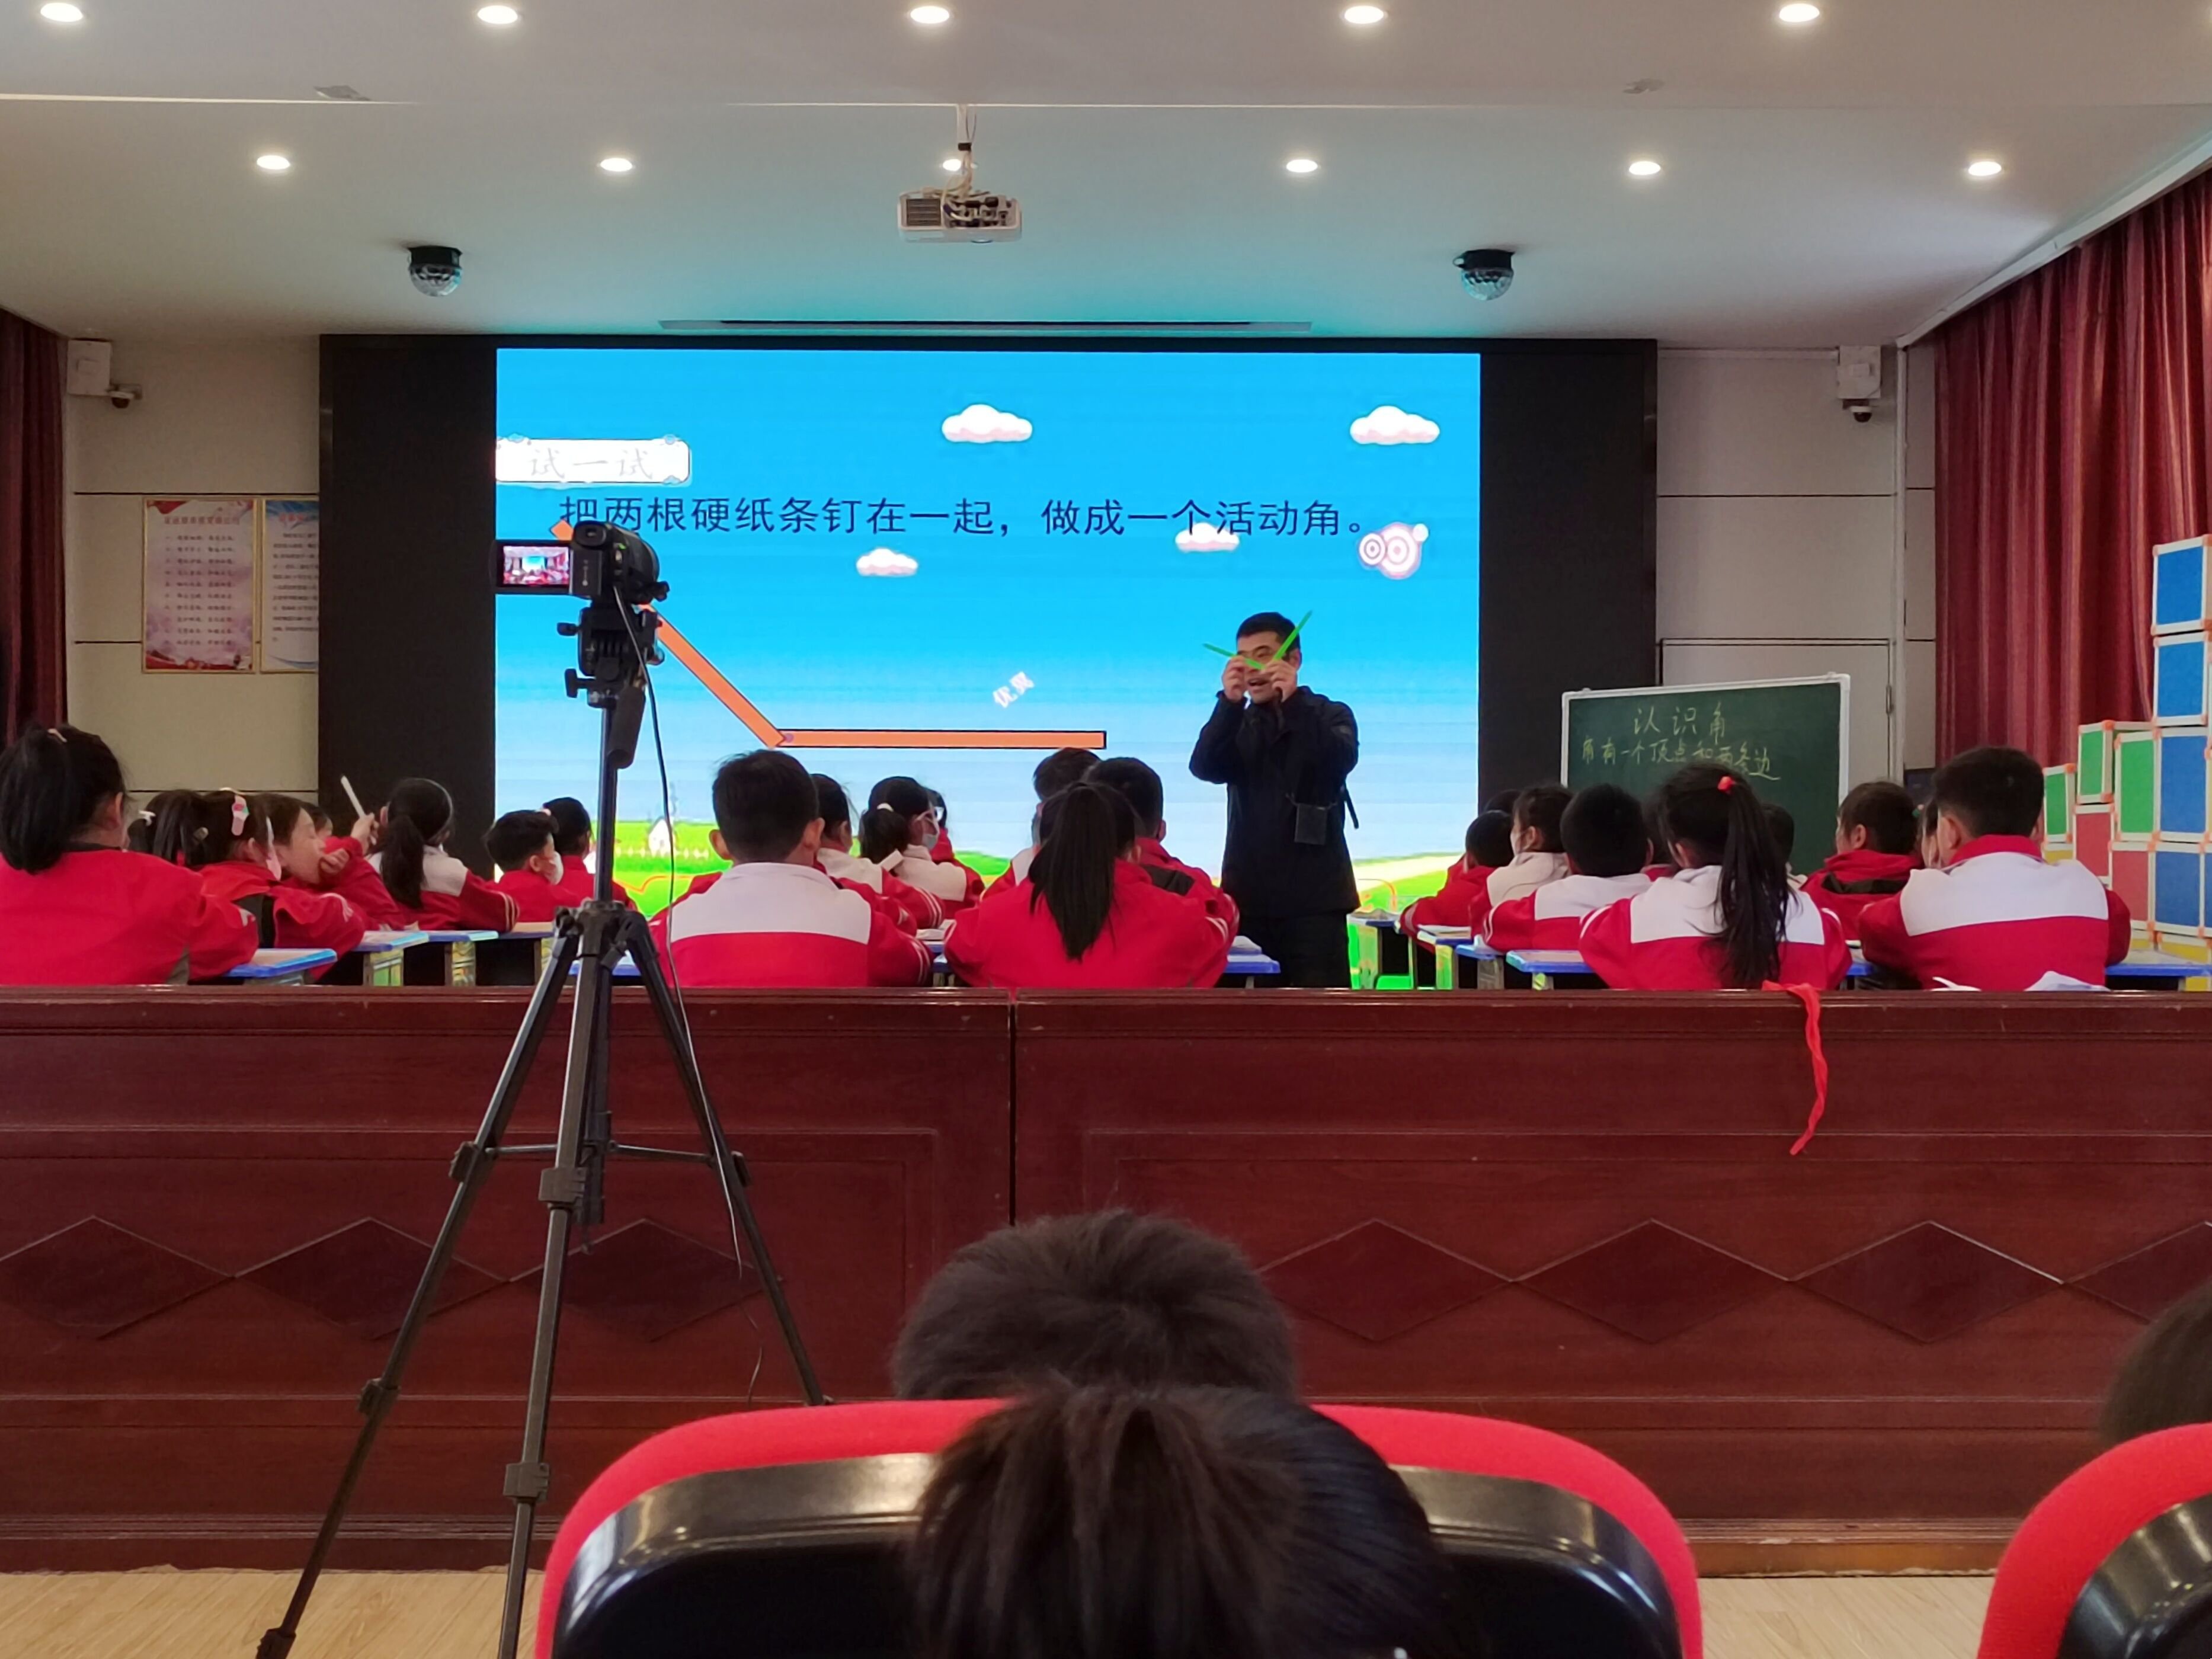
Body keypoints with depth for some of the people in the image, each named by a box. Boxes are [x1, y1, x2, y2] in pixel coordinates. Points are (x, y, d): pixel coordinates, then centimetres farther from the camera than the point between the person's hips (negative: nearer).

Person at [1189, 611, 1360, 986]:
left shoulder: (1330, 716, 6)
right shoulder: (1237, 724, 12)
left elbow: (1341, 760, -15)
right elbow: (1204, 768, -8)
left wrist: (1293, 701, -29)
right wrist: (1230, 702, -24)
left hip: (1313, 898, -2)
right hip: (1248, 896, 2)